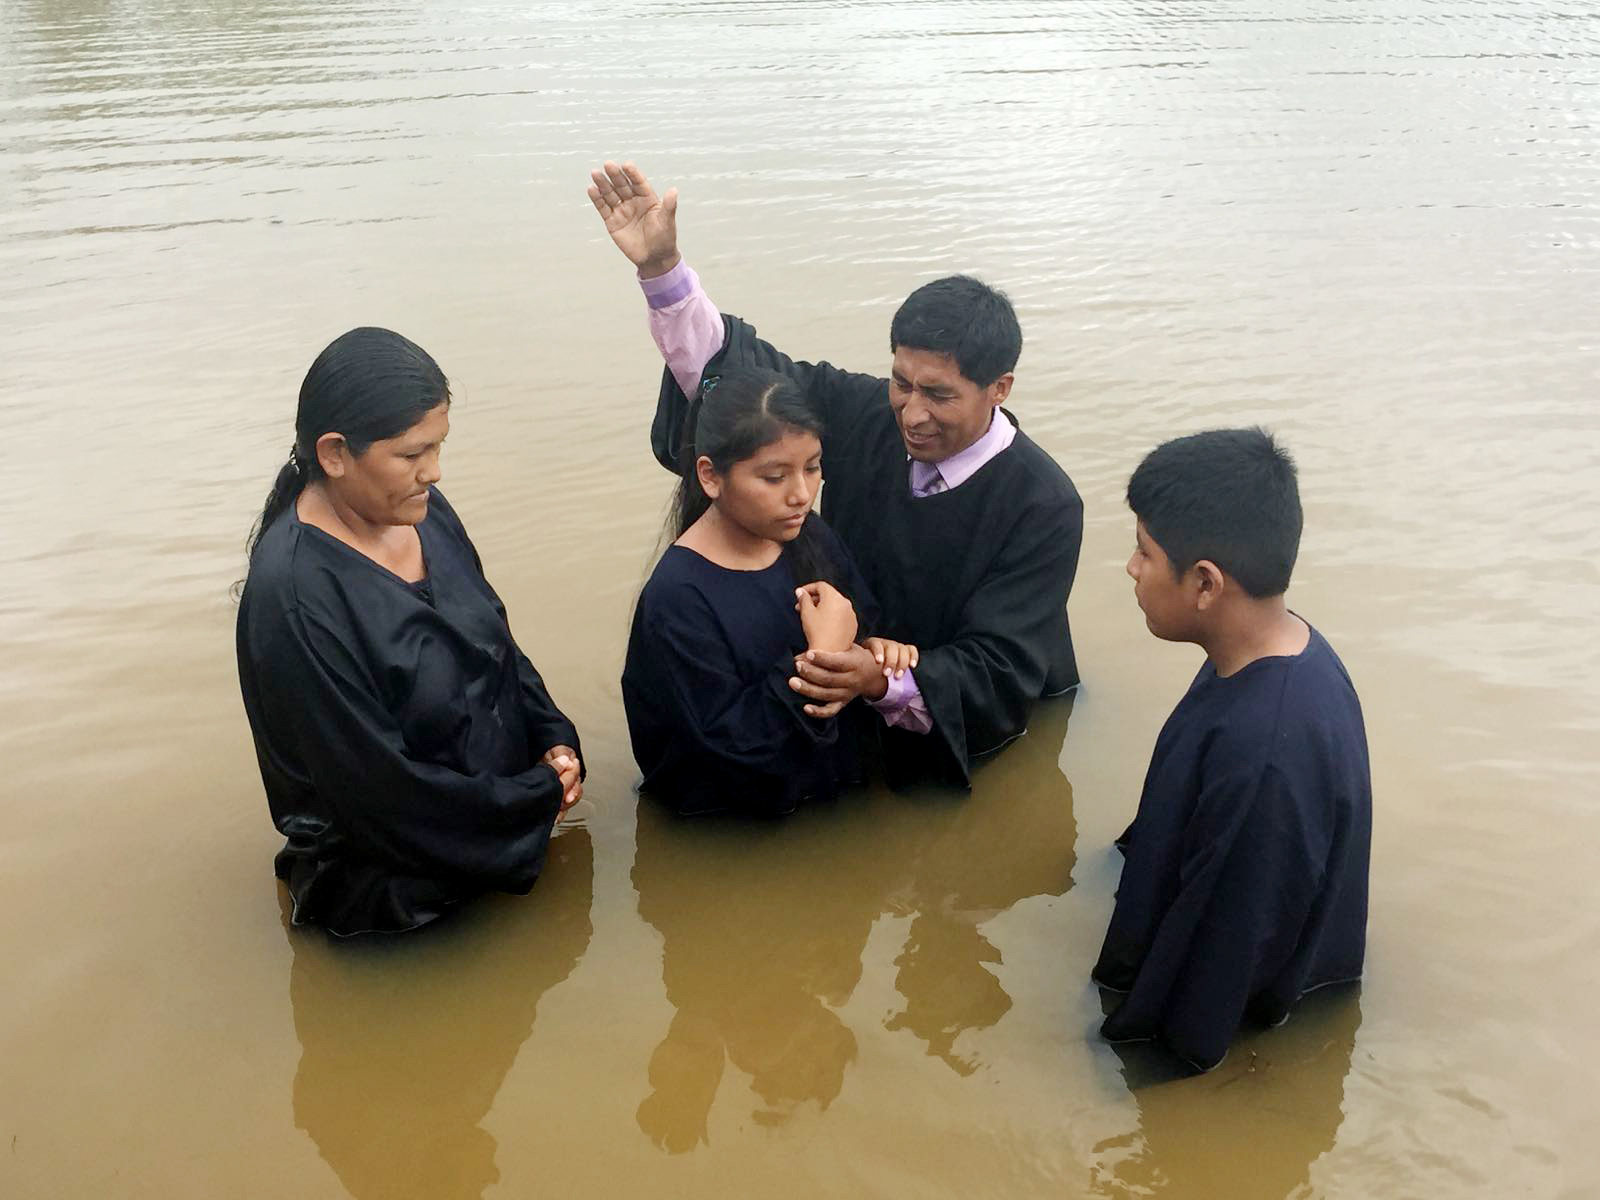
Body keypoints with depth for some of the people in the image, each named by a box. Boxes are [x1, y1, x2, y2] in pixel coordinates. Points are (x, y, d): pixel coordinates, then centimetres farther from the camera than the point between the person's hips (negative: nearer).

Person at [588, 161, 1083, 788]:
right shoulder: (864, 417, -9)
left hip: (974, 746, -3)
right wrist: (661, 266, -20)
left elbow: (1001, 674, -23)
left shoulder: (1044, 505, -20)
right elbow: (736, 365, -5)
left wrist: (885, 683, -40)